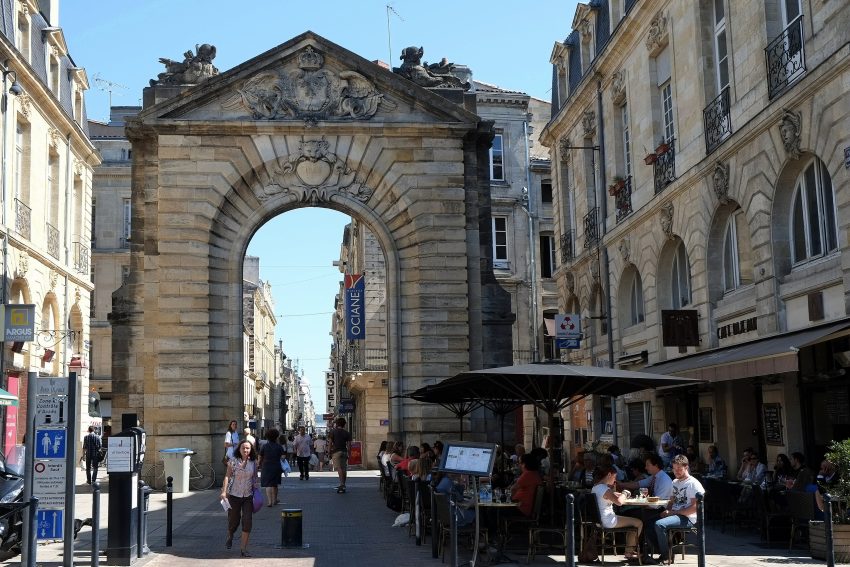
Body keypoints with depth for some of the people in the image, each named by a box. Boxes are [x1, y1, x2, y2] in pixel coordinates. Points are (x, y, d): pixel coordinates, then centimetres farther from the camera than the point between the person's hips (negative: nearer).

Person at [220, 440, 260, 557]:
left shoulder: (253, 463, 2)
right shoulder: (233, 461, -6)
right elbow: (227, 476, -8)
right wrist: (224, 491, -16)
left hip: (248, 496, 2)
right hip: (234, 495, -2)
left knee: (247, 522, -6)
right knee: (234, 520, 10)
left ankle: (243, 548, 1)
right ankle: (230, 537, 44)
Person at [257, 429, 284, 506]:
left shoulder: (264, 446, -2)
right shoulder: (279, 446, -2)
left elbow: (260, 457, 2)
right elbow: (282, 457, -5)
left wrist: (259, 463, 21)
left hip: (266, 467, -1)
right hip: (276, 467, 1)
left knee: (268, 484, -3)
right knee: (275, 484, 16)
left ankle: (269, 501, -15)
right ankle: (274, 500, 30)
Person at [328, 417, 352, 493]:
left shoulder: (333, 431, 0)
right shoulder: (347, 433, 8)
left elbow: (330, 443, -4)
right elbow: (349, 445, 4)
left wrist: (330, 453, 2)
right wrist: (348, 454, 10)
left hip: (336, 452, -4)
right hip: (344, 452, 4)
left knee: (339, 468, -12)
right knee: (344, 469, 10)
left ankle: (342, 485, -25)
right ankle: (343, 485, 16)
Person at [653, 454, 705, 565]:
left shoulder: (693, 483, -9)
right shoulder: (675, 482, 18)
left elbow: (695, 507, -16)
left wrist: (673, 512, -16)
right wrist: (666, 511, 2)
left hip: (687, 518, -9)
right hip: (674, 515, 9)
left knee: (659, 524, -29)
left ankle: (665, 557, -16)